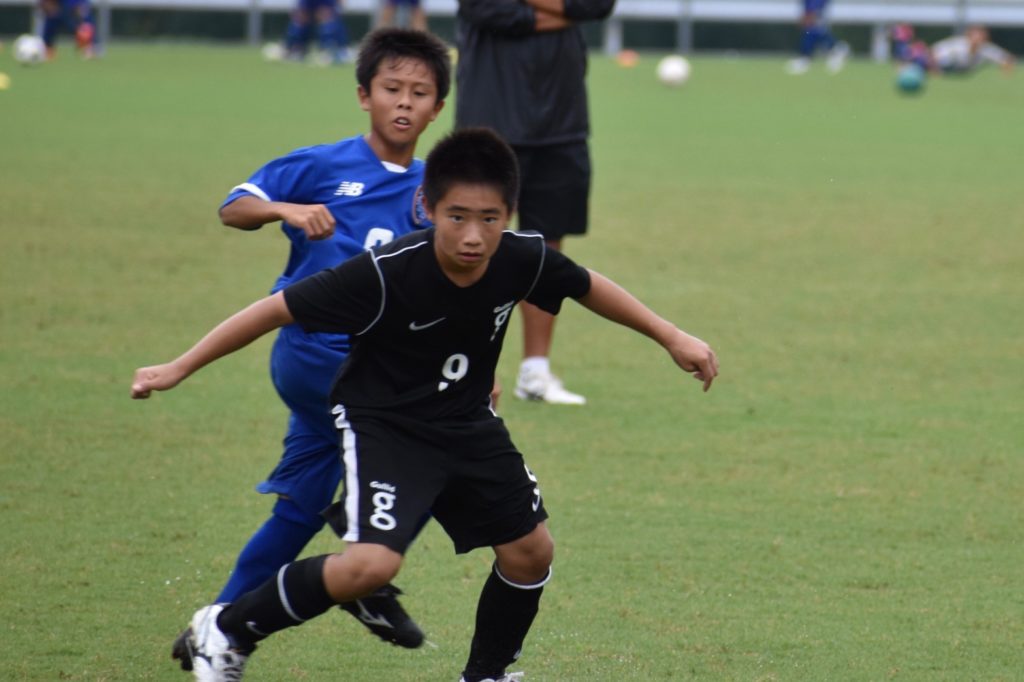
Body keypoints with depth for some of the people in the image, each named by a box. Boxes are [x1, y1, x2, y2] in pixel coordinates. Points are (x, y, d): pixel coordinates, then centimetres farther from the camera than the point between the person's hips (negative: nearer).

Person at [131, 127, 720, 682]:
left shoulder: (523, 261, -17)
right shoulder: (385, 275, -31)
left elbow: (589, 287, 5)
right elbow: (279, 309, -23)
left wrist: (672, 337, 11)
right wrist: (179, 369, -20)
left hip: (468, 425, 6)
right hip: (382, 424, -6)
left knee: (531, 551, 6)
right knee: (373, 563, -23)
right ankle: (228, 630, -3)